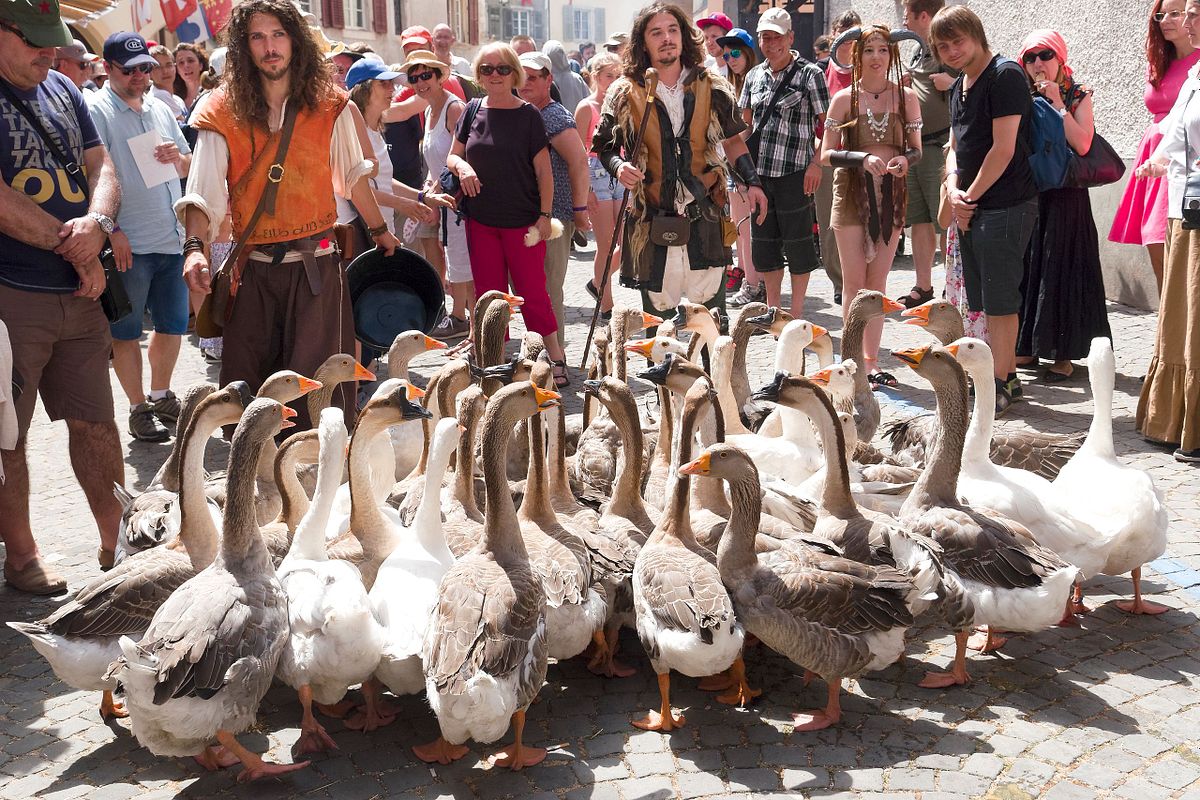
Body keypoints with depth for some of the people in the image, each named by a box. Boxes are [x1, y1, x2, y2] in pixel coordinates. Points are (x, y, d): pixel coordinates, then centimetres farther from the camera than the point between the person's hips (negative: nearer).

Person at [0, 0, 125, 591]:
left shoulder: (62, 90, 13)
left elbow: (101, 168, 10)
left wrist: (96, 223, -12)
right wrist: (73, 245, -12)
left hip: (80, 292, 6)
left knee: (95, 421, 11)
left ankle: (118, 542, 22)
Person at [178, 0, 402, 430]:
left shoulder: (328, 104, 3)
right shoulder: (222, 112, -2)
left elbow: (352, 174, 18)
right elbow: (203, 194, -12)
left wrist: (380, 230, 27)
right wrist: (195, 247, -28)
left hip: (316, 267, 0)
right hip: (254, 272, 0)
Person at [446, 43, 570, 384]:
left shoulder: (528, 115, -5)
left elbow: (543, 169, -5)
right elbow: (452, 155, 13)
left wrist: (545, 214, -10)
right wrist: (460, 166, -11)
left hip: (522, 221, -4)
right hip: (480, 220, 4)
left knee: (532, 292, -2)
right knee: (489, 294, 9)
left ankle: (556, 359, 9)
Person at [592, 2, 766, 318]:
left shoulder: (711, 88, 7)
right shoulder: (624, 93, 2)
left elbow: (732, 141, 16)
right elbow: (604, 146, 10)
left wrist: (752, 182, 4)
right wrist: (619, 166, -12)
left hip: (704, 218, 1)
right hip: (651, 219, -1)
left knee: (711, 313, 3)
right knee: (657, 316, 6)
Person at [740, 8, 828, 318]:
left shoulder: (809, 74, -3)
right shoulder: (754, 76, 13)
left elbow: (825, 122, -5)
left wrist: (816, 162, -13)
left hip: (794, 171, -5)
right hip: (759, 171, 6)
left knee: (796, 241, 1)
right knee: (763, 240, 10)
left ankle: (796, 313, 11)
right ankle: (773, 310, 22)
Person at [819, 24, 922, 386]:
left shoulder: (906, 97, 4)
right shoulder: (844, 99, -1)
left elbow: (916, 150, 10)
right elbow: (826, 154, -2)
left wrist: (904, 159, -13)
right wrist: (862, 158, -19)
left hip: (891, 193, 2)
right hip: (852, 193, -2)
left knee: (877, 282, 6)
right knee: (854, 282, -4)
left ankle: (871, 362, 12)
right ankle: (855, 361, 3)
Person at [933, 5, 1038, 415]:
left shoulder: (1005, 75, -12)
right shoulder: (958, 86, 16)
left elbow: (1003, 149, -17)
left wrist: (971, 196, -9)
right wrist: (954, 190, 1)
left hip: (1004, 207, -9)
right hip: (971, 210, 9)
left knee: (999, 300, -4)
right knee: (985, 300, 13)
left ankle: (1000, 384, 3)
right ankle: (1007, 375, 23)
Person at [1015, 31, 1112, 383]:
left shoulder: (1078, 96, 0)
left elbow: (1082, 145, -15)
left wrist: (1057, 103, -16)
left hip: (1064, 197, -3)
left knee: (1061, 270, -2)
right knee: (1026, 267, 5)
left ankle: (1064, 354, 4)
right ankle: (1029, 345, 16)